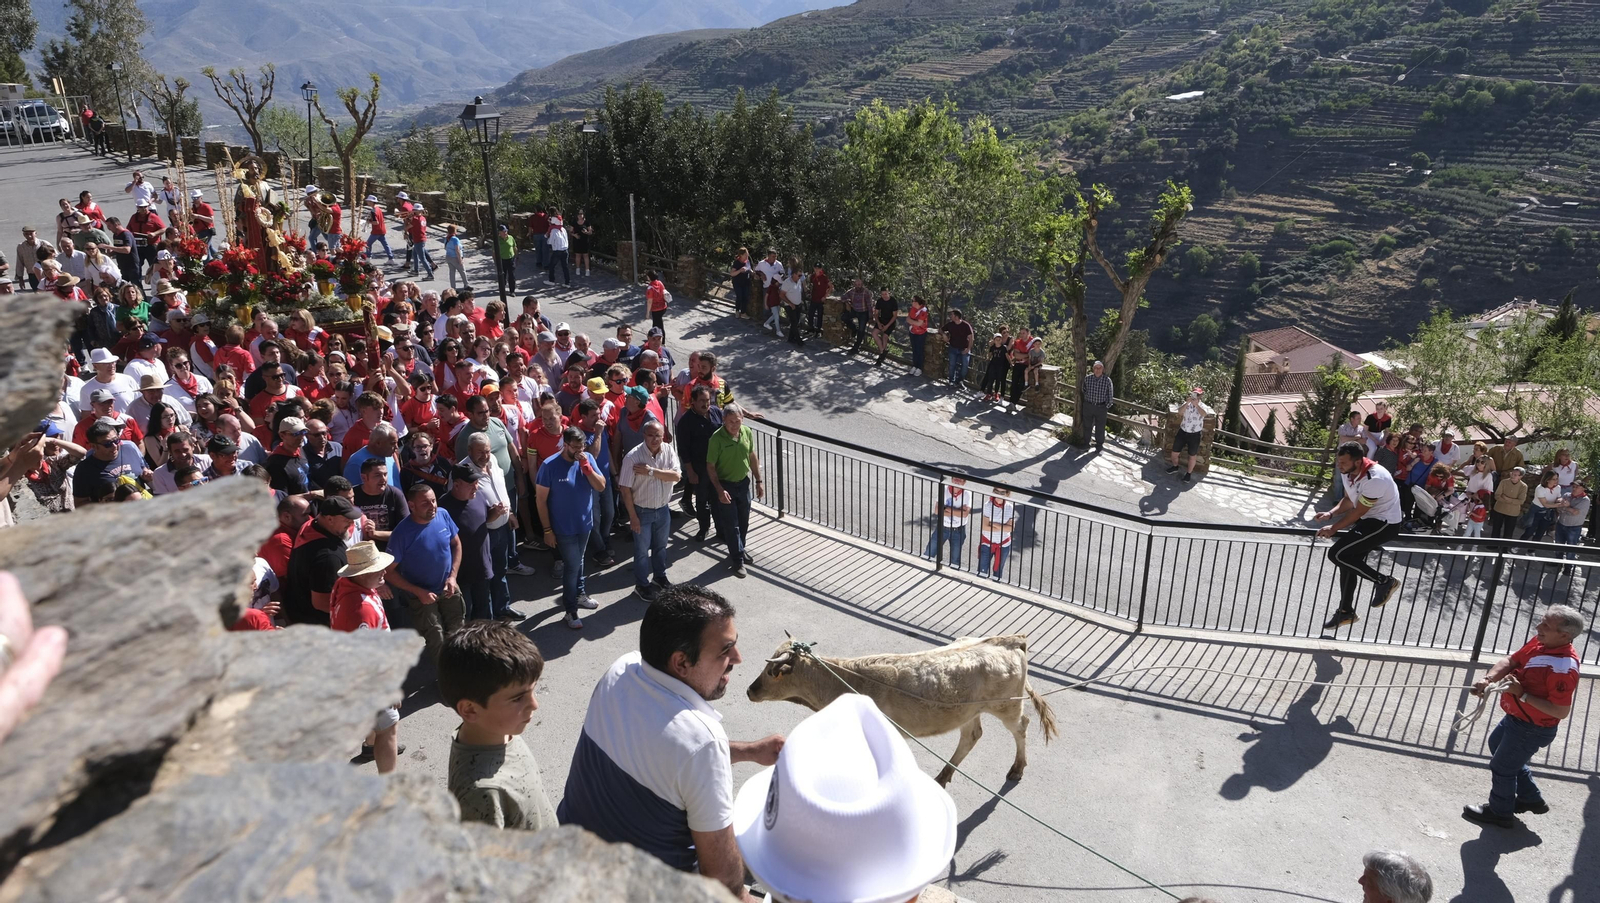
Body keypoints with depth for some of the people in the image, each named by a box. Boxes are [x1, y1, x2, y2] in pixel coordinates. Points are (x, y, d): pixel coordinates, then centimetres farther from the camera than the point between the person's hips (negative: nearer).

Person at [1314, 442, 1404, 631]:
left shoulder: (1374, 479, -30)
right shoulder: (1347, 472, -4)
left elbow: (1358, 512, -21)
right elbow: (1349, 500, 11)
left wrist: (1334, 528, -12)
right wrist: (1330, 514, -7)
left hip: (1385, 524, -9)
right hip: (1369, 521, 9)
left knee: (1337, 554, -18)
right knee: (1347, 559, 11)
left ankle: (1384, 581, -1)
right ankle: (1346, 612, 26)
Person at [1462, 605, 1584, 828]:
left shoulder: (1563, 668, -35)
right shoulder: (1541, 642, -10)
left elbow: (1561, 711, -32)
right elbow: (1510, 660, -4)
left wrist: (1523, 695, -30)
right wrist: (1488, 679, -21)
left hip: (1532, 729, -9)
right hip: (1517, 718, 9)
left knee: (1503, 766, 10)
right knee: (1497, 744, 31)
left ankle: (1499, 813, 36)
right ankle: (1531, 799, 47)